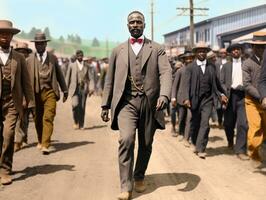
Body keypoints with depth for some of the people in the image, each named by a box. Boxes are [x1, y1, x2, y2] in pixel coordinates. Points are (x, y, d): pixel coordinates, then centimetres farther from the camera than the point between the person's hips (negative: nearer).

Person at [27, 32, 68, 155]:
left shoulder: (53, 58, 11)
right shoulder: (30, 59, 7)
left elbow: (59, 75, 17)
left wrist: (65, 90, 16)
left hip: (50, 92, -1)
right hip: (35, 93, 1)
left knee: (48, 118, -12)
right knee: (38, 119, 9)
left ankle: (46, 145, -14)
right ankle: (40, 141, 29)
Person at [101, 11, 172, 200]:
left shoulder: (157, 49, 7)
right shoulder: (118, 50, 13)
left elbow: (166, 73, -6)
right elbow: (110, 79, 15)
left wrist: (164, 95, -23)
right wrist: (105, 105, 12)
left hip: (149, 102, 0)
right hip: (126, 101, 0)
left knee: (146, 144, 9)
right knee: (126, 139, -18)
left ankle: (139, 177, 33)